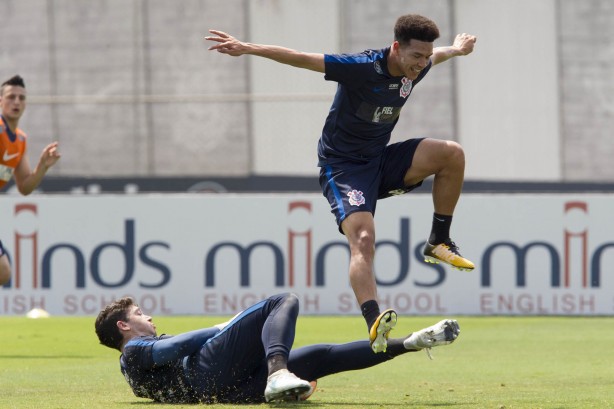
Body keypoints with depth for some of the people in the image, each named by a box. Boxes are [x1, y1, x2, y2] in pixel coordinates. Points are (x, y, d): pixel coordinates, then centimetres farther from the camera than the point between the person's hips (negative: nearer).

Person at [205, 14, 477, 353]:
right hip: (342, 168, -7)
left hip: (380, 162, 7)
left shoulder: (414, 69, -2)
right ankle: (374, 325, -46)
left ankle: (439, 242, 1)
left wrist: (455, 49, 46)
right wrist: (246, 48, -32)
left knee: (452, 154, -12)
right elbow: (301, 59, -25)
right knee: (362, 239, -29)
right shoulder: (362, 68, -23)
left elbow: (433, 57, 25)